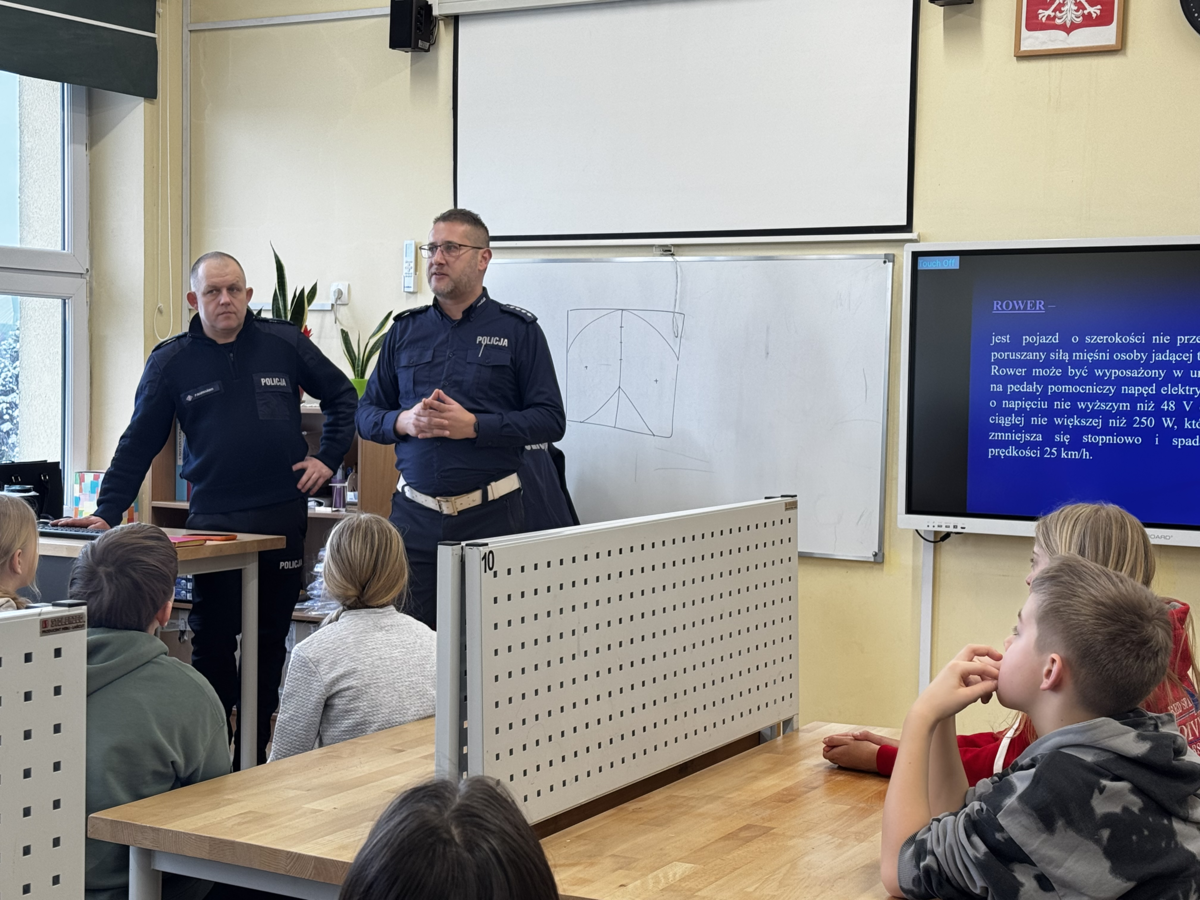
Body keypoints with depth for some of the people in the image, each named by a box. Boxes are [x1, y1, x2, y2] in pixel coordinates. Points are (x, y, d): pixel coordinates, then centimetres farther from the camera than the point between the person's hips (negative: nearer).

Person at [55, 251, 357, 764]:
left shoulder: (283, 344, 4)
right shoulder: (171, 361, 3)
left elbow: (342, 396, 16)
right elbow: (138, 444, 3)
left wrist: (328, 457, 7)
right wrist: (107, 511, -5)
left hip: (283, 517, 1)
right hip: (212, 521, -1)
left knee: (270, 641, 8)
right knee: (212, 642, -1)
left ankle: (256, 757, 18)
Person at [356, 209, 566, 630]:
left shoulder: (518, 330, 2)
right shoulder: (405, 330, 13)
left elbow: (550, 420, -4)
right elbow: (366, 413, 15)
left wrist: (473, 425, -15)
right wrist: (403, 421, -7)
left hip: (490, 516, -3)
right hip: (414, 513, 3)